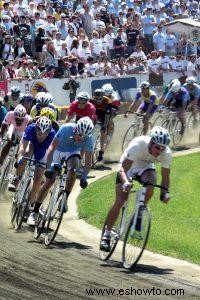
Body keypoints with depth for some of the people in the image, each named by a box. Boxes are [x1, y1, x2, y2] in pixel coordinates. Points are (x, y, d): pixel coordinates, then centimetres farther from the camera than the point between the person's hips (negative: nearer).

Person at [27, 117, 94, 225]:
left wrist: (84, 177, -35)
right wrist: (49, 168, -39)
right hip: (59, 150, -1)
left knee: (74, 168, -32)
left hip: (73, 152, 1)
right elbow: (52, 148, -32)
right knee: (50, 180, -10)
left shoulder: (88, 138, -28)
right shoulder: (66, 128, -34)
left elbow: (88, 162, -21)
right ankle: (35, 211, -1)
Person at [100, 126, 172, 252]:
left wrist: (165, 192, -34)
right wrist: (126, 182, -57)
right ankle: (107, 235, 0)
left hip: (146, 167, 2)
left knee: (150, 186, -31)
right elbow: (123, 169, -38)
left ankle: (139, 215, -8)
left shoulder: (167, 154, -26)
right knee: (120, 201, -12)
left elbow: (165, 177, -15)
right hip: (128, 167, -2)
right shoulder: (138, 145, -37)